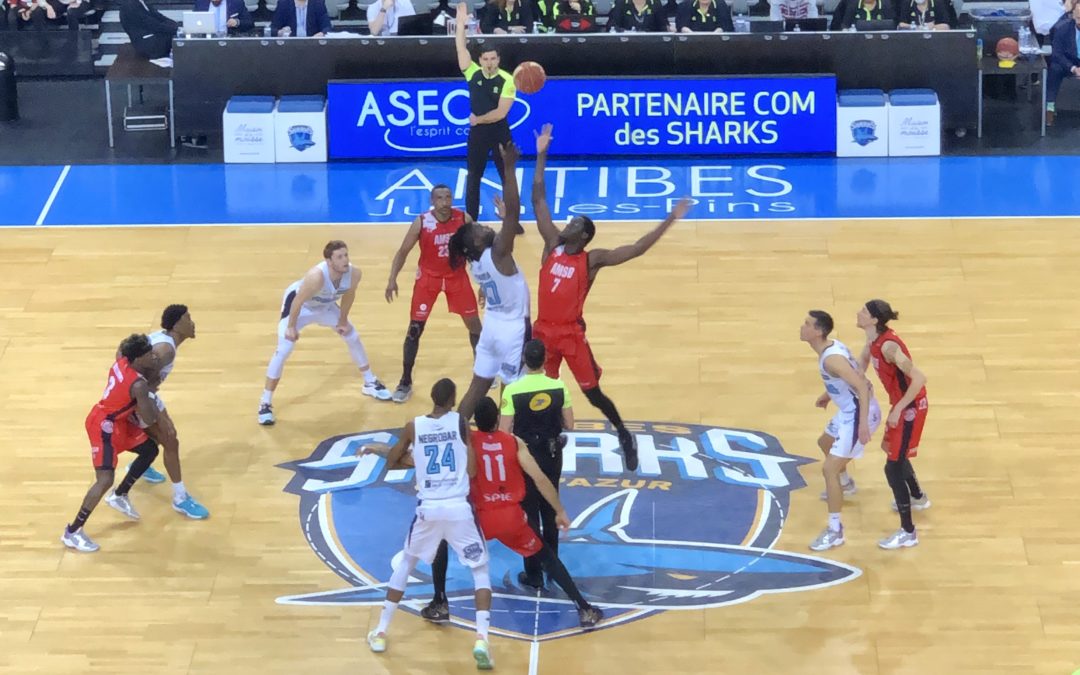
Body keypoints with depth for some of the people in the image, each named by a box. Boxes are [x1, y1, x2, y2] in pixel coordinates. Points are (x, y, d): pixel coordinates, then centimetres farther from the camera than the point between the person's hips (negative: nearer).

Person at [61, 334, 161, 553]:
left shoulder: (122, 362, -7)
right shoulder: (139, 385, -31)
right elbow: (150, 419, -26)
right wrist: (149, 397, -6)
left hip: (116, 420, 10)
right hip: (104, 426, -10)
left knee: (150, 450, 21)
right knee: (105, 480, -14)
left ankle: (119, 496, 36)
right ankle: (72, 532, -7)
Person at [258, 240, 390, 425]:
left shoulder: (354, 273, -27)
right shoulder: (316, 276, -45)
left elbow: (348, 295, -5)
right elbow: (298, 302, -32)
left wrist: (343, 320, 5)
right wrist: (291, 327, -22)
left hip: (325, 305, 6)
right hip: (298, 304, -6)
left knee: (353, 337, 14)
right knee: (283, 351, -15)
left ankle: (370, 383, 36)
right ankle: (265, 404, -6)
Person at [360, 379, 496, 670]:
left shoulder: (413, 426, 3)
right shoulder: (460, 422, -1)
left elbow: (391, 463, 14)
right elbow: (471, 470, -1)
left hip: (428, 508, 2)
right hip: (459, 507, -2)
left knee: (405, 565, 24)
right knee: (481, 570, 10)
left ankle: (380, 633, 24)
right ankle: (481, 639, -8)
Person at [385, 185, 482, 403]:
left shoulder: (464, 219, -15)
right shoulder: (421, 223, -20)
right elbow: (403, 251, -10)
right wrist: (392, 279, -19)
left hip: (457, 276, 2)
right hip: (428, 277, -2)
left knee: (474, 323, 7)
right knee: (415, 329, -2)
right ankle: (405, 382, 8)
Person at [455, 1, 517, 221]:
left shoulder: (507, 80, -12)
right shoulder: (473, 73, -3)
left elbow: (501, 112, -16)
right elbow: (461, 49, -13)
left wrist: (478, 119, -12)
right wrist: (461, 23, -22)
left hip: (500, 133, -3)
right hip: (477, 133, 3)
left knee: (508, 178, 3)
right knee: (472, 179, 7)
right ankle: (470, 221, 15)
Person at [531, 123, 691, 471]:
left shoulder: (592, 260, -8)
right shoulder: (553, 245, 2)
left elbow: (636, 249, -13)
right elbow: (538, 200, 4)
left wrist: (669, 221, -19)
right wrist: (541, 156, 1)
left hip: (572, 334, -4)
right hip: (544, 331, 4)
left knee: (592, 392, 2)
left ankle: (624, 436, 22)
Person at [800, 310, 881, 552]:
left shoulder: (831, 359, -28)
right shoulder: (832, 346, 3)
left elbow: (863, 386, -32)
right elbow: (852, 376, 20)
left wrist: (863, 423, -36)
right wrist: (829, 394, 25)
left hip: (858, 415, -11)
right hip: (851, 410, 11)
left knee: (829, 469, -12)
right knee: (825, 443, 34)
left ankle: (835, 531, -6)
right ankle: (844, 484, 61)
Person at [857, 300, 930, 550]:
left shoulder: (888, 346, -30)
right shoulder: (874, 339, -2)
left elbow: (919, 379, -32)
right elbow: (861, 363, 16)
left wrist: (898, 409, -29)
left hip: (910, 407, -10)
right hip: (901, 404, 10)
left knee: (893, 468, -6)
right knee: (894, 452, 31)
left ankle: (908, 533, 2)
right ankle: (918, 498, 56)